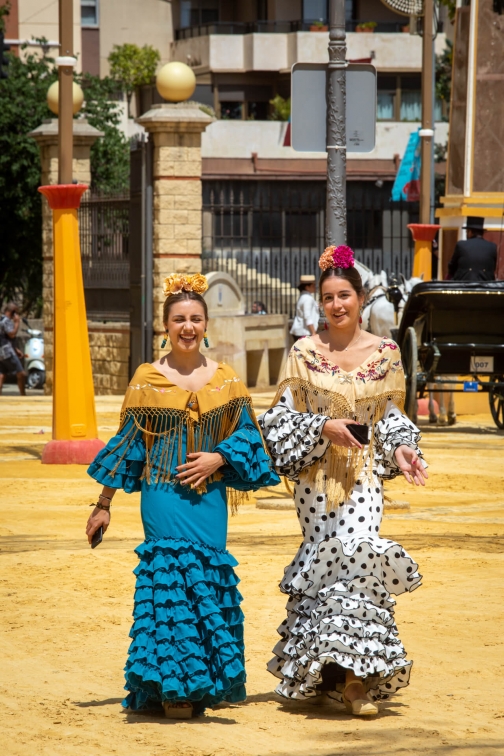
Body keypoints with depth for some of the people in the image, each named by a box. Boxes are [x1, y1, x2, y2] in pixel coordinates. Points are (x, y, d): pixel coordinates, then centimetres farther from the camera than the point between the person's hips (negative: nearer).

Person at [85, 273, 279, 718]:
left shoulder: (226, 380, 7)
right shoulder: (147, 379, 2)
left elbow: (247, 434, 9)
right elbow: (127, 443, 6)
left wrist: (218, 457, -10)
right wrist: (103, 505, 6)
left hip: (209, 497, 2)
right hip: (163, 495, -2)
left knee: (208, 582, 2)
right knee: (170, 579, -8)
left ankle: (198, 685, 11)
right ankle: (172, 687, -5)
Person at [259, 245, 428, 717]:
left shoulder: (385, 353, 5)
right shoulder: (305, 352, 1)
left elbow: (391, 415, 11)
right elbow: (283, 416, 1)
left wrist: (401, 449, -6)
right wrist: (324, 428, -13)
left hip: (363, 473, 0)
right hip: (316, 474, 0)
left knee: (357, 554, -14)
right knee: (322, 561, 1)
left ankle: (356, 678, -13)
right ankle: (320, 671, 15)